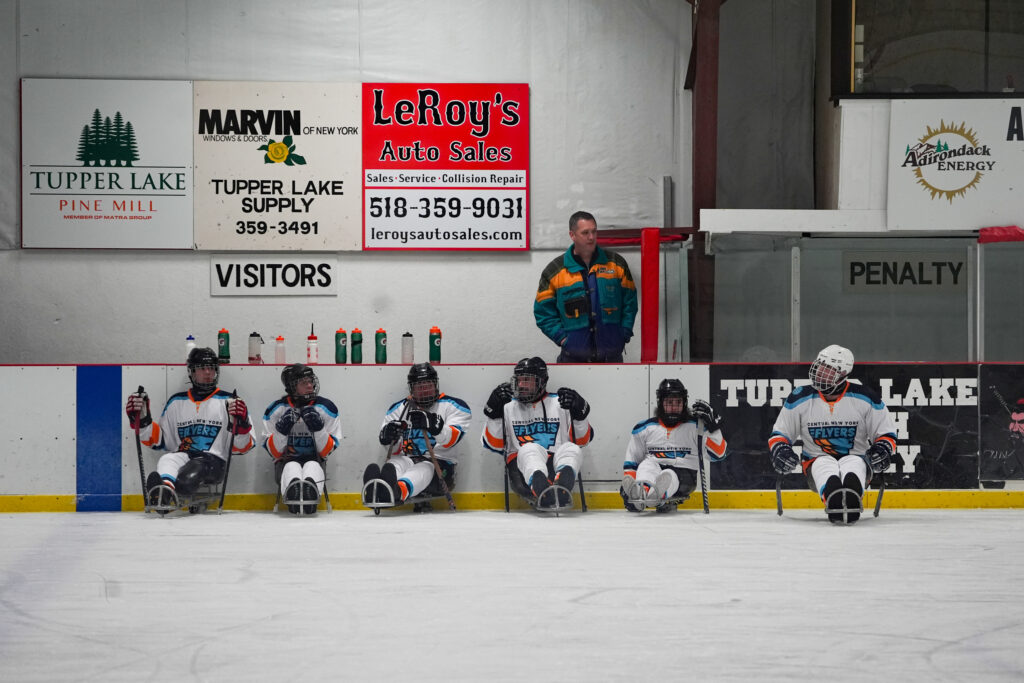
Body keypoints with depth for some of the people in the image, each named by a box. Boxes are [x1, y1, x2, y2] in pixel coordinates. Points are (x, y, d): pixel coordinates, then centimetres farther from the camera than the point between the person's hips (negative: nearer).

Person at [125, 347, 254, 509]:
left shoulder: (227, 401, 13)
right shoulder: (176, 402, 23)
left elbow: (242, 447, 7)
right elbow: (158, 440, 23)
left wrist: (241, 423, -13)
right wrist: (141, 420, 8)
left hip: (213, 459, -2)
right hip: (181, 456, 2)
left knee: (187, 476, -36)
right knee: (167, 460, -35)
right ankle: (165, 486, -67)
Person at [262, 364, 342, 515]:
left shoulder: (326, 408, 2)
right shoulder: (276, 410, 2)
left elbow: (327, 451, -1)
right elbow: (273, 451, -1)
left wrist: (318, 428, -20)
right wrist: (282, 429, -19)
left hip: (314, 461, 0)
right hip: (286, 462, 0)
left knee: (313, 467, -36)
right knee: (292, 468, -35)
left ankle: (310, 500, -69)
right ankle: (293, 499, -67)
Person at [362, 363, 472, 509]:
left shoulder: (452, 406, 6)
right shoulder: (399, 408, 17)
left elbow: (452, 438, -13)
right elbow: (394, 450, 11)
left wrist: (434, 426, -34)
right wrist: (388, 436, -14)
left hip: (439, 464, -3)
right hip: (407, 459, 3)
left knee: (424, 470, -38)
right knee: (395, 465, -33)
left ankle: (398, 492, -74)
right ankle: (375, 491, -69)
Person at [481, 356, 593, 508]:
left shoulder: (559, 403, 18)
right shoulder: (508, 407, 19)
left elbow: (582, 439, 11)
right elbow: (494, 444, 8)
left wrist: (579, 412, -6)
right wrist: (494, 411, -3)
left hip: (557, 463, 1)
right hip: (523, 465, -1)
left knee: (571, 449, -30)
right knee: (530, 449, -34)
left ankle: (562, 488, -65)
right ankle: (541, 489, -69)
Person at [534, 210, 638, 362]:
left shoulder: (616, 263, 6)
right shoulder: (554, 271, 2)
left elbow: (630, 302, 11)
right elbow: (543, 310, 4)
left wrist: (624, 334, 1)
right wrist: (561, 337, -6)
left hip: (611, 354, 2)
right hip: (573, 357, -2)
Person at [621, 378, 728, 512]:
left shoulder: (695, 425, 7)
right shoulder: (645, 428, 13)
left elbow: (718, 453, -1)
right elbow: (631, 461, 16)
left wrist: (713, 425, -14)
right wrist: (627, 485, 1)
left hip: (684, 474, -2)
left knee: (667, 476, -35)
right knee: (647, 465, -30)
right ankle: (643, 490, -64)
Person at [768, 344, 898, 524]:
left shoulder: (865, 399, -1)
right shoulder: (800, 399, 1)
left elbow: (886, 433, 7)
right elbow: (780, 433, 11)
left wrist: (883, 449, -15)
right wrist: (779, 449, -11)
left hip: (856, 457, -1)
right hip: (816, 461, 1)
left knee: (855, 465, -38)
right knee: (825, 468, -37)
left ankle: (851, 503, -72)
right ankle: (835, 503, -70)